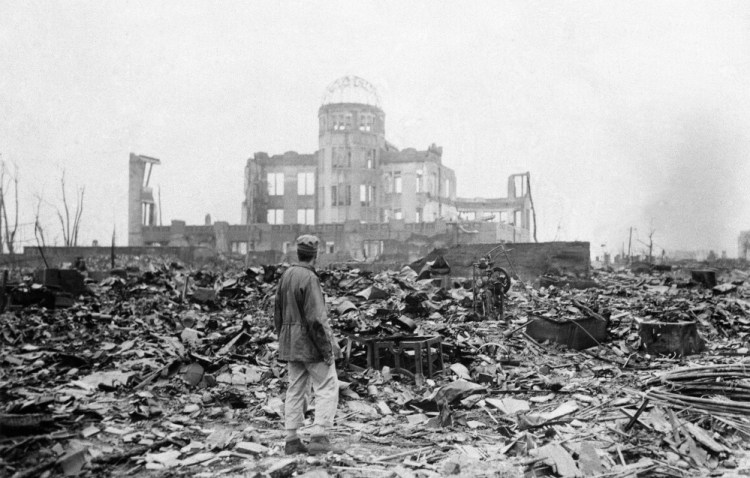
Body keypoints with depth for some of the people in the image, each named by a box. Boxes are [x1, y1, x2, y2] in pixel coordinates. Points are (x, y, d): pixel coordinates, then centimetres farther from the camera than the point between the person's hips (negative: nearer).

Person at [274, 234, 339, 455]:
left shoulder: (286, 275, 7)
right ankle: (319, 437, -3)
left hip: (291, 343, 8)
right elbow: (316, 318, -21)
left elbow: (278, 313, 14)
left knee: (295, 390, 12)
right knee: (327, 389, 1)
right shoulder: (309, 278, -17)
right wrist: (327, 349, -15)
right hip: (310, 343, -8)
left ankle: (292, 440, 16)